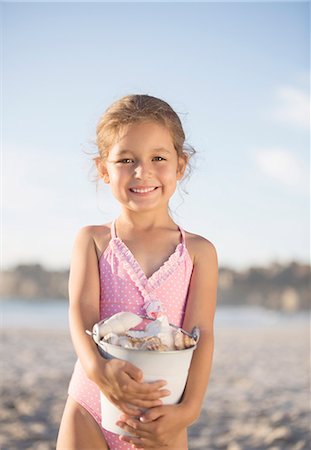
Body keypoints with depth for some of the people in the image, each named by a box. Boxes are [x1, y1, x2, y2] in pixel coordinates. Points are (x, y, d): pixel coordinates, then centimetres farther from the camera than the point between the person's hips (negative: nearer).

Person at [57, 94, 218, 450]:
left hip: (161, 416, 0)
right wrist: (97, 366, -31)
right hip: (89, 410, 0)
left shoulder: (198, 252, 2)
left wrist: (188, 408, -21)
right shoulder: (92, 240, 4)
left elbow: (201, 333, -5)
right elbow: (82, 310, -10)